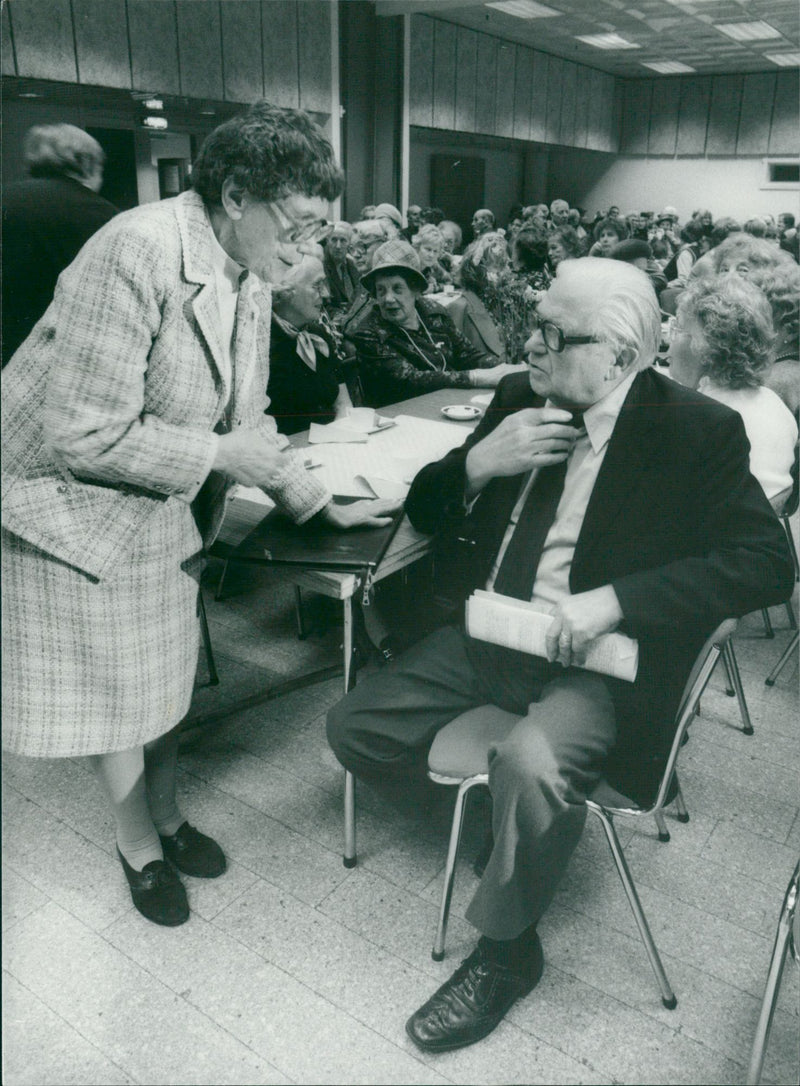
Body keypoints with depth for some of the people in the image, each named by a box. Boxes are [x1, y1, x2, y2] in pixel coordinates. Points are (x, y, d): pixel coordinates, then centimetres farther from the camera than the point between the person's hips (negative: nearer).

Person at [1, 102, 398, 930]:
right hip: (71, 509, -6)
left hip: (163, 512, 7)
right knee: (115, 691, 7)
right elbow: (86, 435, -28)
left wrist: (321, 502, 5)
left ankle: (168, 818, 39)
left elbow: (242, 421, 8)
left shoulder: (247, 277, -2)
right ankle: (140, 847, 31)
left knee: (164, 674, 16)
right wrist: (218, 456, -22)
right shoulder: (136, 254, -27)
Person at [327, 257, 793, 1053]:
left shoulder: (699, 432, -9)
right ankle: (505, 804, 20)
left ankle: (505, 952, -3)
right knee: (353, 729, -3)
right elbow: (426, 515, 9)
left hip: (598, 663, -5)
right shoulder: (519, 396, 5)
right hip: (488, 634, 6)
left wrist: (614, 600, -27)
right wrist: (478, 464, -14)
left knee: (530, 764, -34)